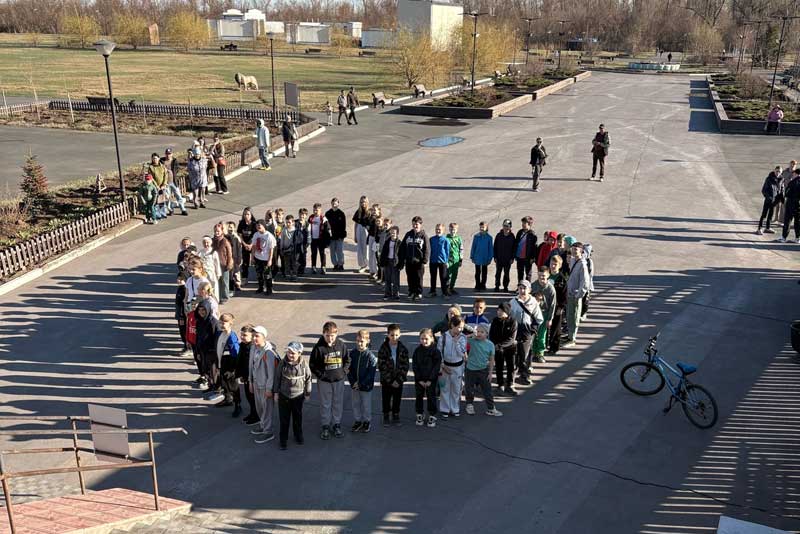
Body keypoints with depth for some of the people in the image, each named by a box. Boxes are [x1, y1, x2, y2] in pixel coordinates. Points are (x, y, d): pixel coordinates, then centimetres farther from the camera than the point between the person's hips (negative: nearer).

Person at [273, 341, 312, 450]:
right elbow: (277, 378, -1)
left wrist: (307, 393, 4)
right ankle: (283, 439, 19)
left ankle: (298, 436, 36)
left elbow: (308, 379, -2)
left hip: (298, 396, 0)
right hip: (284, 396, 0)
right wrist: (276, 392, 1)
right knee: (284, 418, 6)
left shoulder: (303, 364, -13)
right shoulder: (282, 363, -12)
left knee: (298, 417, 17)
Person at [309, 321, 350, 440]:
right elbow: (312, 364, -5)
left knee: (338, 403, 13)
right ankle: (325, 427, 20)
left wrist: (344, 372, -1)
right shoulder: (319, 347, -14)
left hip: (339, 380, 2)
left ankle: (337, 425, 27)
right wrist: (320, 375, -10)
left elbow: (347, 360, 8)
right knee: (325, 404, 7)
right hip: (324, 381, -2)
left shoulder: (341, 345, -5)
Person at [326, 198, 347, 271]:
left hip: (339, 236, -3)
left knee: (340, 251, -2)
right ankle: (335, 264, 17)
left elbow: (343, 225, -2)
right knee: (332, 251, 6)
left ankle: (341, 264, 10)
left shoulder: (341, 214, -2)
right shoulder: (328, 213, 6)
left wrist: (342, 235, -9)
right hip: (331, 236, 3)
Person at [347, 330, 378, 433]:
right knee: (356, 404, 16)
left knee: (366, 405, 11)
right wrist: (353, 382, -12)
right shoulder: (352, 353, -5)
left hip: (366, 386, -4)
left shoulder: (370, 355, -16)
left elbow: (371, 373, -15)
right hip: (354, 385, 4)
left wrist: (361, 384, -16)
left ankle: (367, 422, 28)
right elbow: (349, 369, -1)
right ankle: (357, 421, 32)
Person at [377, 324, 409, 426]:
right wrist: (390, 381, -15)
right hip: (386, 380, -1)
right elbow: (381, 366, -12)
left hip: (399, 380, 1)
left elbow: (405, 366, -5)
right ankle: (386, 417, 27)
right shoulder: (383, 349, -12)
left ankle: (395, 417, 29)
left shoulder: (403, 349, -6)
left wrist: (399, 380, -13)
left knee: (397, 399, 12)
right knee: (386, 399, 10)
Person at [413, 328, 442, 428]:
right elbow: (414, 366, -3)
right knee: (418, 396, 11)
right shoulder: (417, 351, -3)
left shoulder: (435, 351, -11)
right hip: (419, 379, 3)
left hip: (431, 380, -3)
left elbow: (437, 366, -11)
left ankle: (432, 416, 19)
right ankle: (420, 415, 26)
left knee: (431, 397, 6)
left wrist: (430, 380, -14)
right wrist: (419, 379, -9)